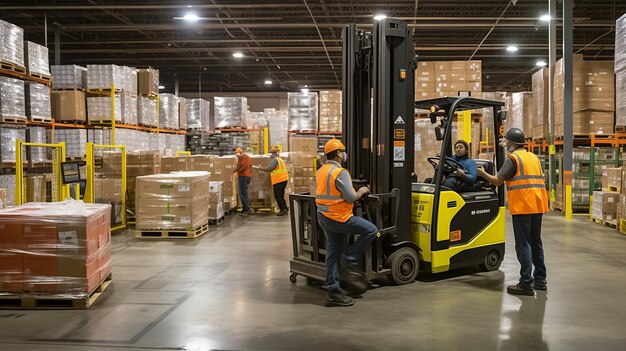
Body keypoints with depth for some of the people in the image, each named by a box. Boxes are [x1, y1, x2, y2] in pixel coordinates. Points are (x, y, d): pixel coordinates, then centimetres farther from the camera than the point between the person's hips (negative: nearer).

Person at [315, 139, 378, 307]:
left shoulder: (320, 171, 10)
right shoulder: (340, 172, -17)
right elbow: (350, 197, -19)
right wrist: (361, 192, 1)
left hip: (323, 217, 9)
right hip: (339, 218, -9)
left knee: (333, 252, 12)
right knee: (371, 230, 1)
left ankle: (334, 292, 14)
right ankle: (348, 262, 3)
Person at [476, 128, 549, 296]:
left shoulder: (513, 158, -7)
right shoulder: (534, 157, 17)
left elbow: (497, 181, -9)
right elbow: (542, 180, 19)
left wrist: (483, 173, 7)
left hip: (522, 206, -8)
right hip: (538, 206, 8)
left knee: (523, 244, -5)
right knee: (536, 242, 17)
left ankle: (526, 284, -5)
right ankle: (540, 279, 24)